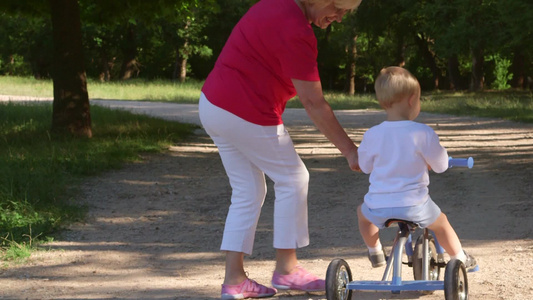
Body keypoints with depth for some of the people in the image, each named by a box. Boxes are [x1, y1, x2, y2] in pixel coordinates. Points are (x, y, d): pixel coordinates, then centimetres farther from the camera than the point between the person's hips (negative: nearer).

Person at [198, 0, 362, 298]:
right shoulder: (296, 32, -21)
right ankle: (286, 268, 12)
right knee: (293, 179, 6)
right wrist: (350, 151, -14)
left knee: (247, 191, 13)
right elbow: (314, 103, -19)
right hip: (247, 114, -9)